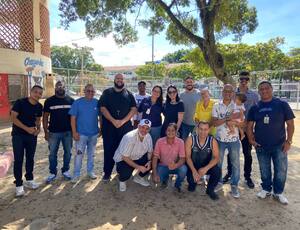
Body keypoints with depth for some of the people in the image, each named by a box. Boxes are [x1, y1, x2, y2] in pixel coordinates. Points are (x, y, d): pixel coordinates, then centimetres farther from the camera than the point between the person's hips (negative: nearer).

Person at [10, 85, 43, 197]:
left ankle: (29, 180, 28)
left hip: (32, 135, 4)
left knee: (30, 158, 12)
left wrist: (38, 129, -7)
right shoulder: (20, 102, -13)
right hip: (18, 135, -4)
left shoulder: (39, 106, 0)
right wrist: (27, 128, -22)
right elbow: (13, 117, -16)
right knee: (18, 160, 0)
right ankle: (19, 185, 11)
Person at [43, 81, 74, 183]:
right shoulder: (49, 101, 0)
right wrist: (46, 131, -3)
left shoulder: (71, 100, 2)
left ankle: (65, 170, 29)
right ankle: (53, 173, 24)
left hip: (68, 132, 1)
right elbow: (45, 117, 2)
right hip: (54, 132, 0)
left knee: (68, 152, 11)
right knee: (52, 153, 8)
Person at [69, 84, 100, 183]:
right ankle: (76, 174, 16)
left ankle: (90, 171, 32)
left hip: (94, 133, 3)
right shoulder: (78, 102, -5)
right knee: (79, 154, 1)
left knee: (91, 154, 16)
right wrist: (74, 132, -10)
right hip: (81, 134, -2)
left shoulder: (97, 103, 0)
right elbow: (73, 118, -6)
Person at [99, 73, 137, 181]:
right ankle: (107, 172, 15)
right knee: (109, 150, 3)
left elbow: (134, 109, 1)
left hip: (125, 127, 1)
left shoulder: (129, 94, 9)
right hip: (109, 127, -1)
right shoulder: (107, 92, 6)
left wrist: (123, 121, -12)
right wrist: (114, 121, -14)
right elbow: (102, 108, -4)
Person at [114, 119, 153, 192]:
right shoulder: (129, 137, -31)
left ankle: (139, 177, 13)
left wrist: (149, 161, -18)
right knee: (126, 173, -33)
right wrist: (138, 167, -29)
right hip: (123, 159, -6)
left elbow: (150, 151, 2)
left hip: (138, 158, 6)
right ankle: (122, 180, 7)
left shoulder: (148, 137, -11)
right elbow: (125, 157, -27)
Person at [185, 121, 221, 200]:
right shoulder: (190, 139, -16)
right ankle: (192, 183, 15)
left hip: (206, 166, 2)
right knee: (191, 178, -29)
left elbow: (216, 157, -15)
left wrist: (206, 168, -31)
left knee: (217, 171, -27)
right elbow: (187, 157, -15)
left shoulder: (212, 141, -12)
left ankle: (210, 190, 5)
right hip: (193, 166, -1)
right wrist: (194, 171, -30)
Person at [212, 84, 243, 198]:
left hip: (234, 139, 0)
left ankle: (234, 186, 24)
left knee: (235, 164, 7)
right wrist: (227, 118, -20)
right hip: (220, 139, 0)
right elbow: (214, 122, -9)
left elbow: (242, 123, -2)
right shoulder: (216, 106, -1)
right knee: (218, 162, 12)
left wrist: (233, 122, -21)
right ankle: (218, 182, 30)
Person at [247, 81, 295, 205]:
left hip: (279, 145, -1)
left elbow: (290, 124, -3)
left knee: (281, 171, 6)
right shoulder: (255, 108, 3)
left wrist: (289, 141, -10)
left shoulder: (282, 104, -3)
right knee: (264, 170, 14)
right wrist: (251, 139, -4)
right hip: (261, 146, 2)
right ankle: (266, 189, 33)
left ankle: (278, 193, 27)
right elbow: (249, 125, 7)